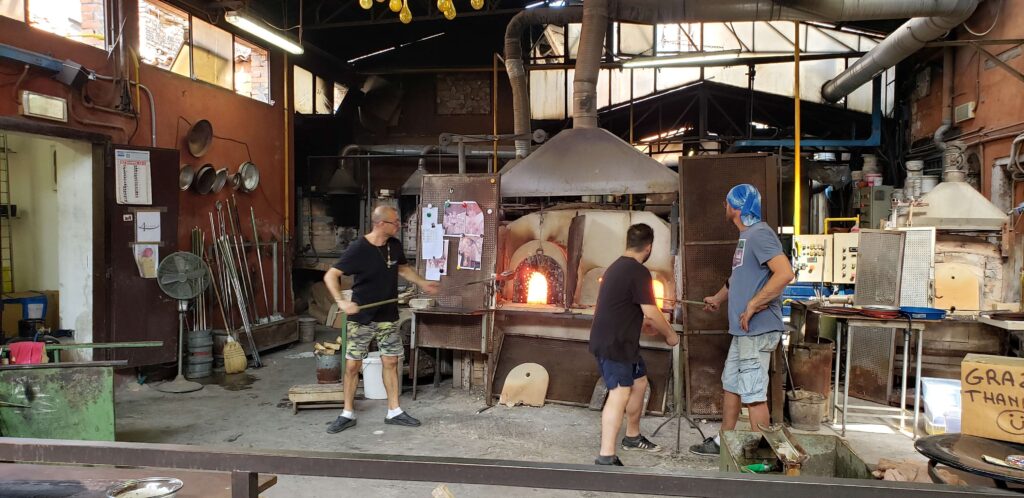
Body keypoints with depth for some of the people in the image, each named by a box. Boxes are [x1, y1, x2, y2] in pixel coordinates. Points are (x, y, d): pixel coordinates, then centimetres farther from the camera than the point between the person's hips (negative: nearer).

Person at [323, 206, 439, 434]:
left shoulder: (395, 245, -1)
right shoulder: (358, 249, -19)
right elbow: (330, 275, -20)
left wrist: (423, 283, 18)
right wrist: (341, 301, -34)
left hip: (388, 316, 5)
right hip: (361, 318, -5)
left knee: (391, 362, 8)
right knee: (352, 365, 1)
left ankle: (394, 412, 20)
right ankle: (347, 414, 17)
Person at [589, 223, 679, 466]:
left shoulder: (617, 267, 14)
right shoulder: (639, 272, -16)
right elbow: (651, 312, -18)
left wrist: (650, 326, 32)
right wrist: (670, 334, -3)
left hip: (621, 341, 10)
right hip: (614, 344, -10)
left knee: (639, 383, 20)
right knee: (619, 393, -14)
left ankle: (632, 436, 36)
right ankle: (606, 457, -18)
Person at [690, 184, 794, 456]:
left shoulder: (760, 234, -16)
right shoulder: (746, 236, 16)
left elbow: (785, 273, -29)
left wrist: (752, 306, -25)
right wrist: (718, 298, 44)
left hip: (757, 330, -10)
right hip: (743, 330, 10)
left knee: (754, 395, -3)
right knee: (730, 385, 18)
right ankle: (723, 441, 31)